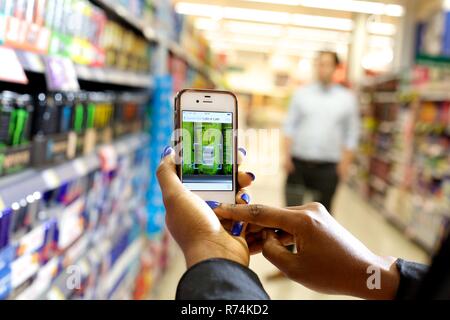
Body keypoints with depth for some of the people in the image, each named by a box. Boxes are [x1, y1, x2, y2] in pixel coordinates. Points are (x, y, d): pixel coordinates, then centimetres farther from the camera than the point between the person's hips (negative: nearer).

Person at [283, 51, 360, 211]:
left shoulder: (347, 98, 4)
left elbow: (351, 135, 5)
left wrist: (345, 163, -2)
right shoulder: (301, 93, 6)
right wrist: (287, 155, -2)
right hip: (298, 163, 1)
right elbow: (289, 126, 7)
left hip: (328, 167, 0)